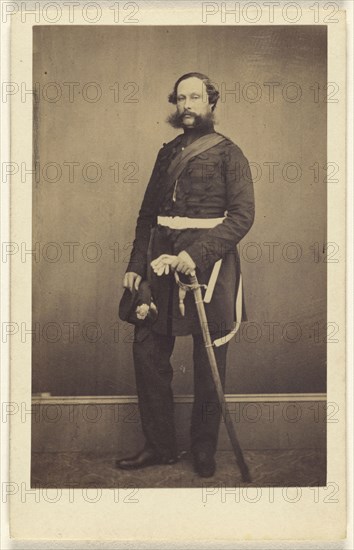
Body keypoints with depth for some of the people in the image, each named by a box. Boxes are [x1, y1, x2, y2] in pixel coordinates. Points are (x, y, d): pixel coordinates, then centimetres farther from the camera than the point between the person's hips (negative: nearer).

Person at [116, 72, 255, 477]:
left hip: (208, 262, -5)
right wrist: (136, 265, 8)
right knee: (148, 350, 4)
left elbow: (243, 214, -11)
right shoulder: (167, 153, 16)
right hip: (163, 262, 5)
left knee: (208, 363, 3)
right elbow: (148, 213, 17)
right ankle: (160, 446, 18)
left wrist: (196, 253, -21)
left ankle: (204, 452, 19)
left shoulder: (228, 153, 0)